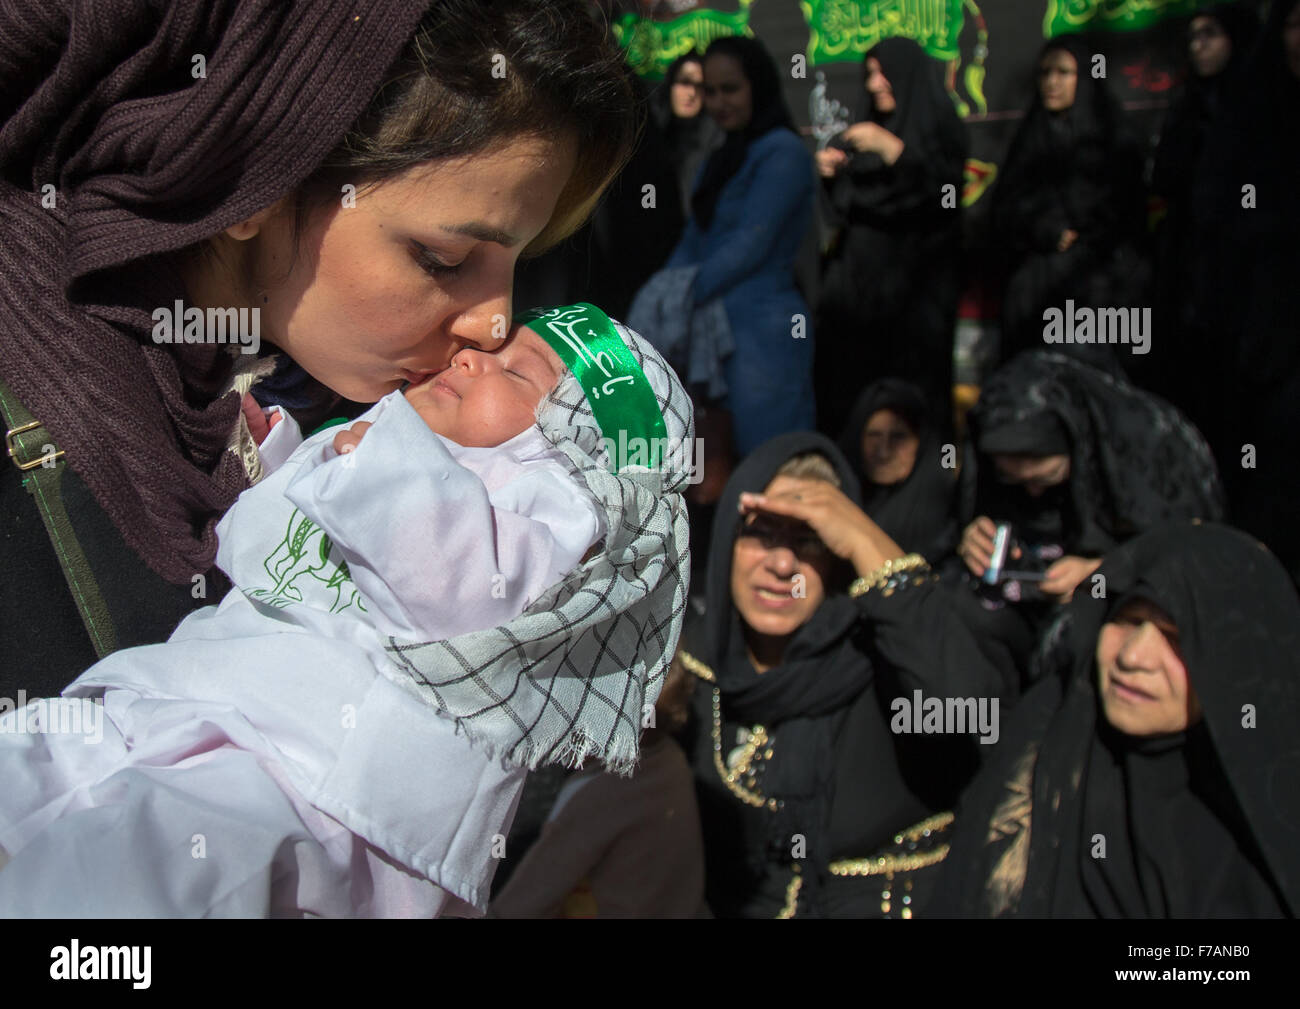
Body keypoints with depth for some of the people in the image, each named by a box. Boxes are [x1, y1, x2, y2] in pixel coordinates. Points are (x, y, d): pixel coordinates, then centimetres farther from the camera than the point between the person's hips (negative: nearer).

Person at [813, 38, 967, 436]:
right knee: (844, 385, 0)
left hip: (911, 280, -6)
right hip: (855, 278, 6)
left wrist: (891, 149, -19)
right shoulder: (865, 128, 17)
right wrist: (831, 172, 3)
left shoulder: (940, 127, 0)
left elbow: (941, 192, -15)